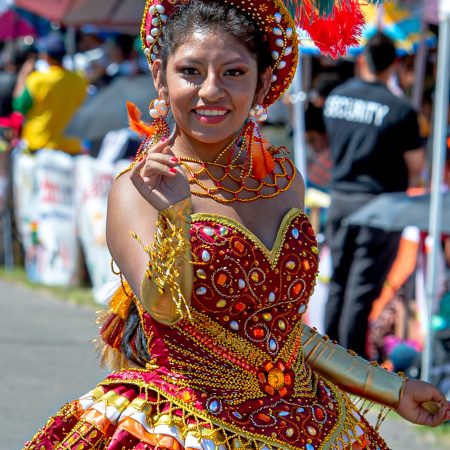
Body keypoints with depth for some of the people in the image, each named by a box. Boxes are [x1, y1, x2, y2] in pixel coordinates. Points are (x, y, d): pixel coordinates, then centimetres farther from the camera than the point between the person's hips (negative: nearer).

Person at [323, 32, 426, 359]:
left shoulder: (335, 98, 1)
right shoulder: (399, 110, -16)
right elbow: (416, 166, -7)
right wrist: (405, 183, 12)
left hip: (340, 197, 5)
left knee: (338, 283, 17)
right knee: (363, 288, 0)